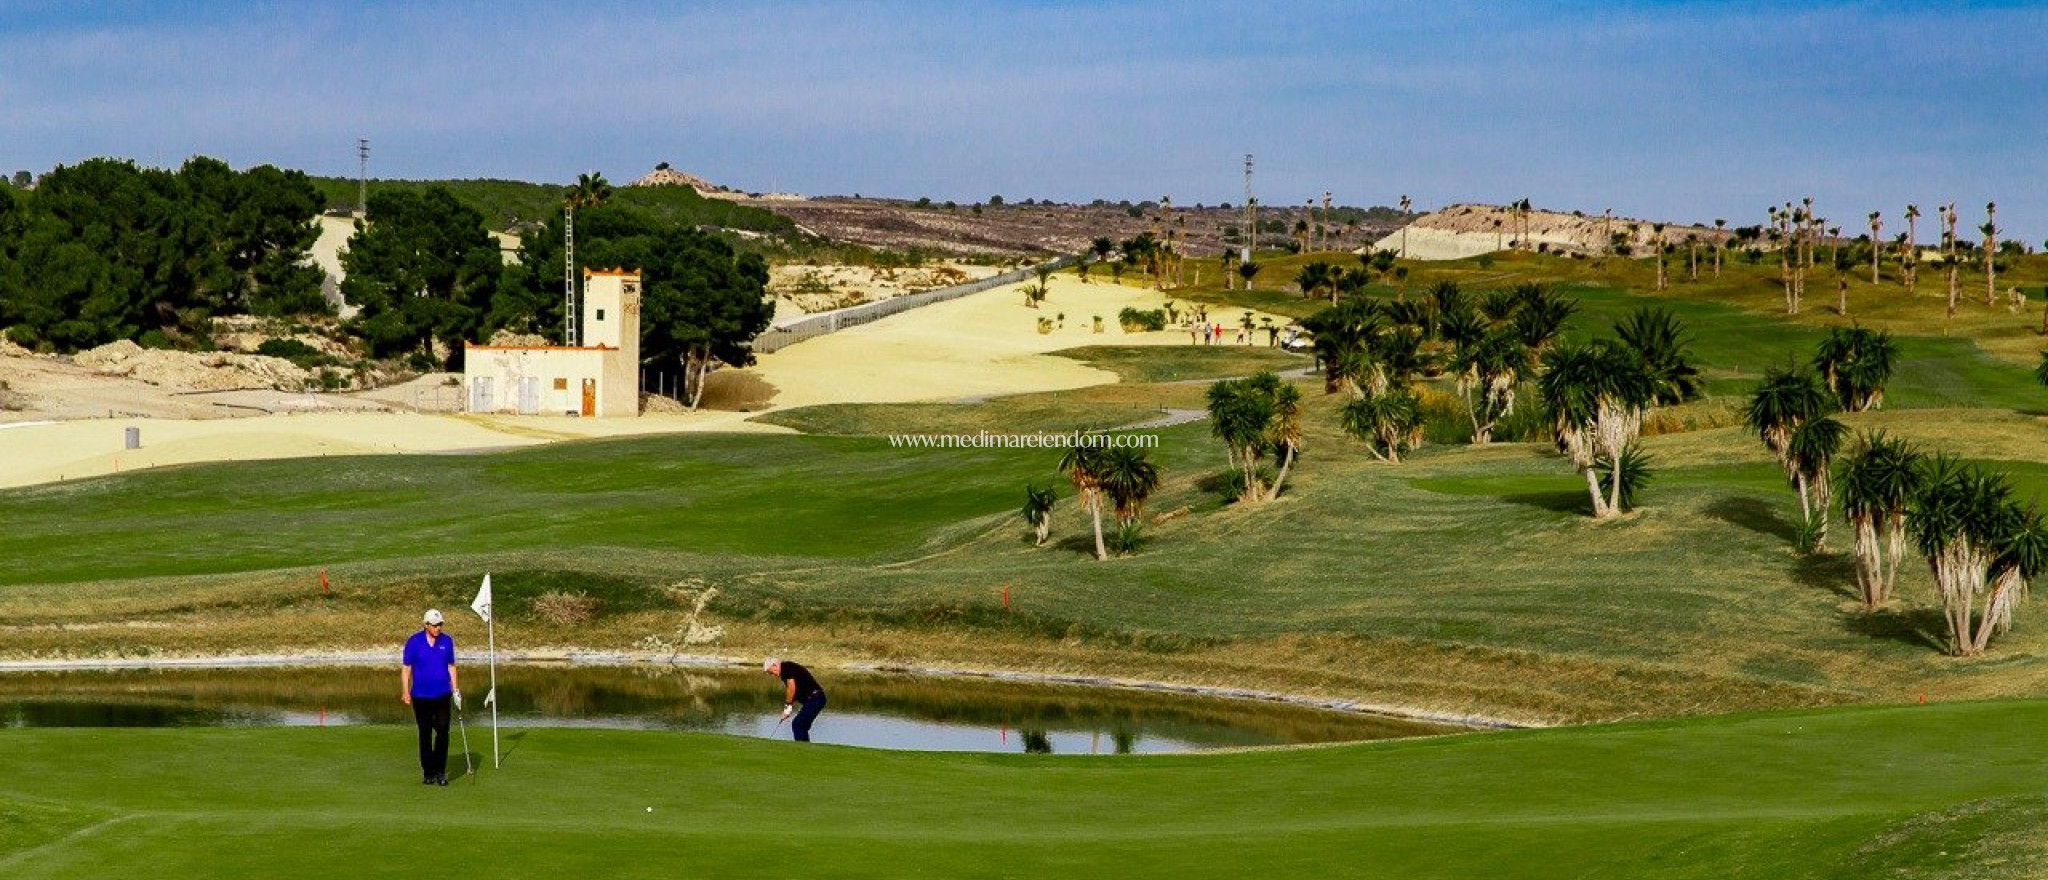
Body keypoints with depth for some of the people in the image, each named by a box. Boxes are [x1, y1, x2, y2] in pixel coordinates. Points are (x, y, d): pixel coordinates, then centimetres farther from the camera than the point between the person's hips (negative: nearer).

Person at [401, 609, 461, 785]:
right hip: (421, 696, -1)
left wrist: (456, 690, 6)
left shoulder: (447, 641, 3)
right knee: (425, 734, 5)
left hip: (442, 695, 1)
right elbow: (406, 667, -1)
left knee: (443, 731, -8)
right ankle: (428, 772, 13)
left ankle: (440, 771, 0)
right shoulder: (414, 641, -5)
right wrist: (405, 691, -8)